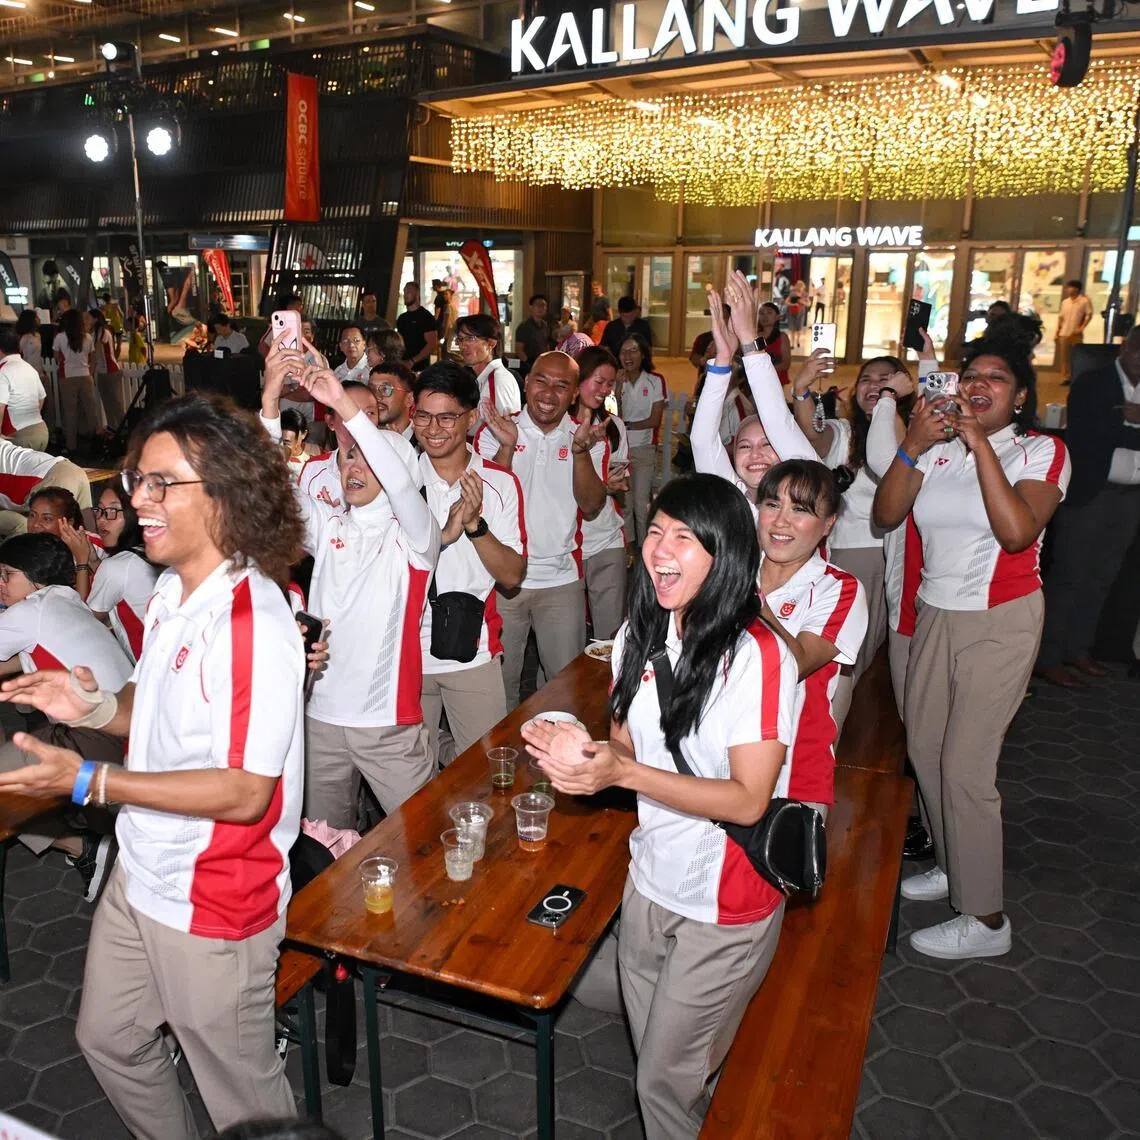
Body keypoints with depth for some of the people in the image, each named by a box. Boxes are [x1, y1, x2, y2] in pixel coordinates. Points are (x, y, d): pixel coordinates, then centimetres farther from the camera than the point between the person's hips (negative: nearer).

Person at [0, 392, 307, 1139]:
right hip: (140, 876, 9)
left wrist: (90, 782, -26)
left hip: (214, 904, -9)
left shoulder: (256, 626, -29)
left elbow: (245, 793, -28)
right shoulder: (172, 593, 0)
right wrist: (96, 706, -6)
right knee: (108, 1039, 29)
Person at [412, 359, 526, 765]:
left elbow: (512, 576, -4)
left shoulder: (499, 483, -1)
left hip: (473, 653, 0)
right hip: (408, 652, 0)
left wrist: (476, 524, -20)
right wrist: (444, 534, -22)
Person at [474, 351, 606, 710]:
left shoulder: (584, 437, 2)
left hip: (562, 579, 1)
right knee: (499, 680, 12)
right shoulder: (495, 431, -4)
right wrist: (507, 446, -24)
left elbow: (591, 506, -9)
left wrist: (580, 451, -23)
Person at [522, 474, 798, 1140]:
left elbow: (749, 800, -24)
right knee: (654, 1056, 23)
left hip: (727, 907, -6)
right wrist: (580, 749, -14)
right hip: (651, 883, 6)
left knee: (668, 1081, 10)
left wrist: (621, 773, -31)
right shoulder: (639, 637, -1)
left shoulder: (757, 655, -23)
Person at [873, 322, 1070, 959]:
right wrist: (913, 445, -17)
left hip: (1000, 623, -5)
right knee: (925, 749, 14)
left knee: (965, 766, -6)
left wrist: (980, 443, -24)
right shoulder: (939, 446, 4)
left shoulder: (1041, 451, -7)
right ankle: (953, 864, 37)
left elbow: (1017, 531, -25)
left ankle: (985, 919, 10)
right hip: (936, 615, 6)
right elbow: (886, 515, -6)